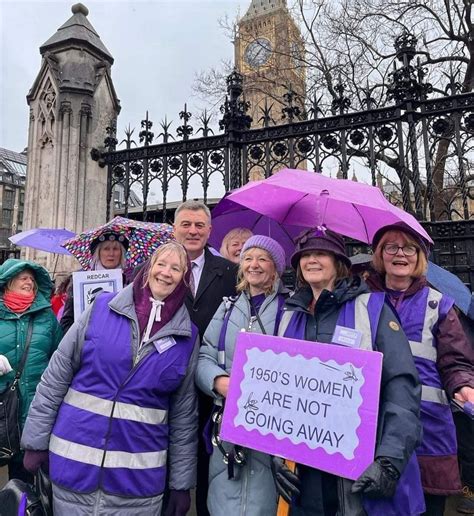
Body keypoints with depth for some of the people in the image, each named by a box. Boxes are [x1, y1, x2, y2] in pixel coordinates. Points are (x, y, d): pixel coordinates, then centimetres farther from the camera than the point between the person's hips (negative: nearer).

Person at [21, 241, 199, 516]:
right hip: (76, 459, 0)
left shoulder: (188, 335, -3)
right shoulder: (103, 307, -5)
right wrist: (37, 441, 0)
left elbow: (184, 414, 1)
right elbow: (56, 377, 0)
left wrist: (182, 482, 5)